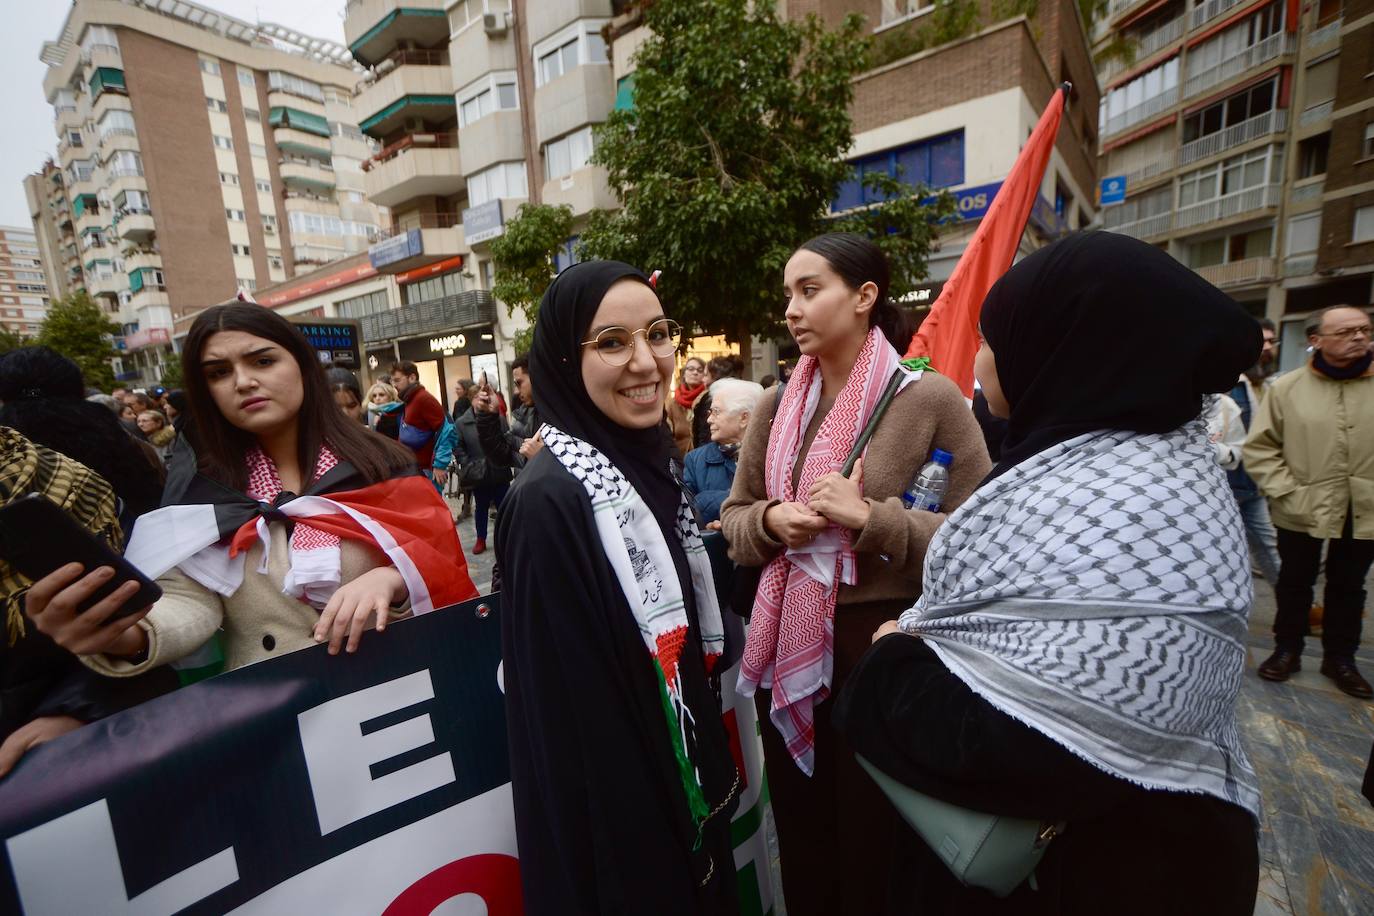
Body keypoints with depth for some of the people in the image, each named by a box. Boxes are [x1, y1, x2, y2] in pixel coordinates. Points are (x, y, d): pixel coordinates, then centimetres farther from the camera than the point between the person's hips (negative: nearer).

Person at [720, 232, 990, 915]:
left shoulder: (928, 399, -10)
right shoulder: (774, 409, 3)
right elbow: (733, 521, 8)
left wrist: (871, 518, -22)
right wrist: (771, 521, -12)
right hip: (786, 651, 5)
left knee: (877, 846, 19)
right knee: (801, 839, 25)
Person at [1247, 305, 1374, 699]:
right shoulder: (1288, 387, -5)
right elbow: (1260, 447, -4)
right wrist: (1286, 493, -12)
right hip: (1303, 511, -2)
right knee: (1295, 583, 12)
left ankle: (1340, 657, 32)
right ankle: (1287, 649, 28)